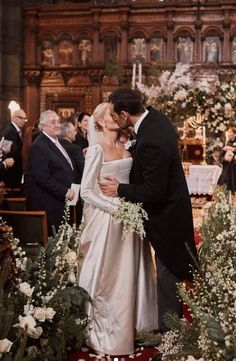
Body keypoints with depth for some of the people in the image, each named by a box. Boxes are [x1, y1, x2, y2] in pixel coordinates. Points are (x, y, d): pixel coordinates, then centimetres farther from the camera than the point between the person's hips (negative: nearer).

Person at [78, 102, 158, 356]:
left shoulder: (125, 147, 9)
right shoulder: (97, 150, -9)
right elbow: (86, 191, -12)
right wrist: (115, 207, -18)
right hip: (107, 218, -6)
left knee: (129, 273, 12)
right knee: (107, 275, 3)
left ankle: (129, 325, 27)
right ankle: (103, 331, 19)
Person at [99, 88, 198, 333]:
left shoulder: (150, 141, -32)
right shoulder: (155, 117, -2)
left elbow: (153, 193, -27)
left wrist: (119, 189, -16)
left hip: (166, 215, -10)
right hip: (170, 206, 10)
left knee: (167, 274, 4)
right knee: (169, 271, 21)